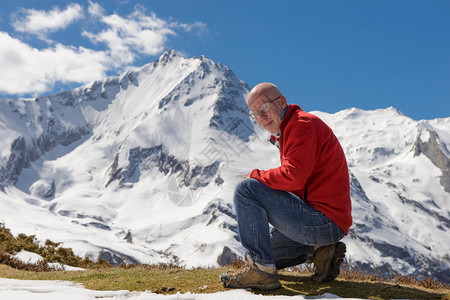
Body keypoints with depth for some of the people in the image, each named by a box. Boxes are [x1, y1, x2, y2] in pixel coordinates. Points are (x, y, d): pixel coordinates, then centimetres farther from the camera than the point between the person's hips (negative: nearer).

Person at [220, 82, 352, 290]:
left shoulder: (303, 124, -13)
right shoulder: (284, 134, 18)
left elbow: (293, 177, -26)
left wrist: (256, 176, -9)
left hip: (325, 220, -11)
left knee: (246, 189, -18)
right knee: (255, 250, 23)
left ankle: (261, 270, -15)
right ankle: (318, 250, 12)